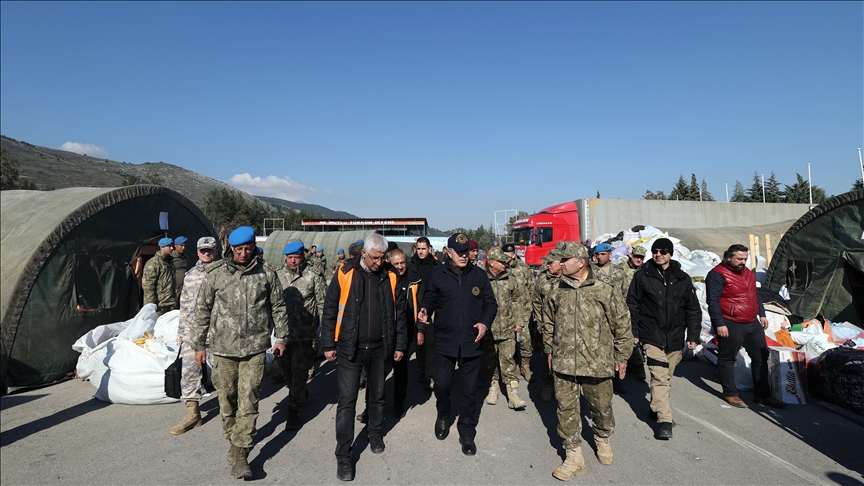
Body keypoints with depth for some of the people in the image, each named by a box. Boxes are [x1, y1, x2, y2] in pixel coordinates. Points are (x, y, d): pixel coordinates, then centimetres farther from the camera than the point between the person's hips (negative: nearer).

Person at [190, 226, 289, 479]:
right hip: (223, 347, 1)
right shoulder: (215, 273, -3)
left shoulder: (266, 272, -2)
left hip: (255, 347, -1)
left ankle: (239, 454, 7)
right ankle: (233, 440, 32)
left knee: (248, 401, -2)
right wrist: (199, 345, 7)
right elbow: (202, 310, 5)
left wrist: (281, 337, 9)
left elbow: (278, 306, 7)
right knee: (227, 399, 12)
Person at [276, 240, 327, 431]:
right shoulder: (277, 274, 2)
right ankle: (301, 394, 44)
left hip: (304, 333, -4)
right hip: (282, 331, 4)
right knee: (285, 367, 18)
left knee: (299, 372, 2)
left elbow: (322, 304, -5)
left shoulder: (313, 276, -8)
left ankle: (294, 411, 15)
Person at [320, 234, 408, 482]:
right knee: (347, 400, 1)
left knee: (377, 395, 18)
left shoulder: (390, 276, -3)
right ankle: (343, 455, 12)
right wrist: (328, 345, -2)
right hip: (349, 348, -2)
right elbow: (330, 311, -3)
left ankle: (374, 433, 42)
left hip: (379, 348, 3)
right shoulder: (345, 274, -9)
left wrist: (400, 344, 6)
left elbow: (399, 312, 5)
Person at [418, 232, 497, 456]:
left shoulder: (479, 275, -2)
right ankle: (443, 417, 40)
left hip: (472, 342, 1)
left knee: (470, 389, 10)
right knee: (442, 384, 8)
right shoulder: (438, 275, -4)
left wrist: (485, 322, -12)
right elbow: (430, 299, 5)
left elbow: (490, 303, 4)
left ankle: (467, 432, 28)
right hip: (445, 341, 0)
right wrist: (425, 311, -17)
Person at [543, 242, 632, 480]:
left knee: (601, 407, 16)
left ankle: (602, 440, 46)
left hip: (597, 363, -2)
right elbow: (548, 323, 15)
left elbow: (622, 324, -3)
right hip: (564, 363, 3)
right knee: (566, 409, 5)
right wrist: (550, 350, 16)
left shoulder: (605, 291, -9)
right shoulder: (557, 292, 2)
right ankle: (574, 458, 20)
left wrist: (621, 356, 1)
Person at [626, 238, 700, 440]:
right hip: (652, 336, -3)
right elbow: (632, 305, 1)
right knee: (660, 377, -10)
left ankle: (657, 409, 33)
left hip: (675, 337, 3)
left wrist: (693, 336, 2)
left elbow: (693, 309, 8)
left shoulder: (682, 279, 6)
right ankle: (664, 420, -6)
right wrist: (633, 331, -3)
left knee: (666, 376, 13)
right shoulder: (642, 276, -2)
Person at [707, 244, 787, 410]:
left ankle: (762, 394, 24)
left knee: (761, 356, 13)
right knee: (727, 358, 2)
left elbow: (755, 295, 25)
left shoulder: (747, 272, 14)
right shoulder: (717, 275, -14)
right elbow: (713, 301, -18)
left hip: (753, 323, 9)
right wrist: (720, 324, -21)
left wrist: (762, 314, 20)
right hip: (731, 325, -9)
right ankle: (730, 394, 15)